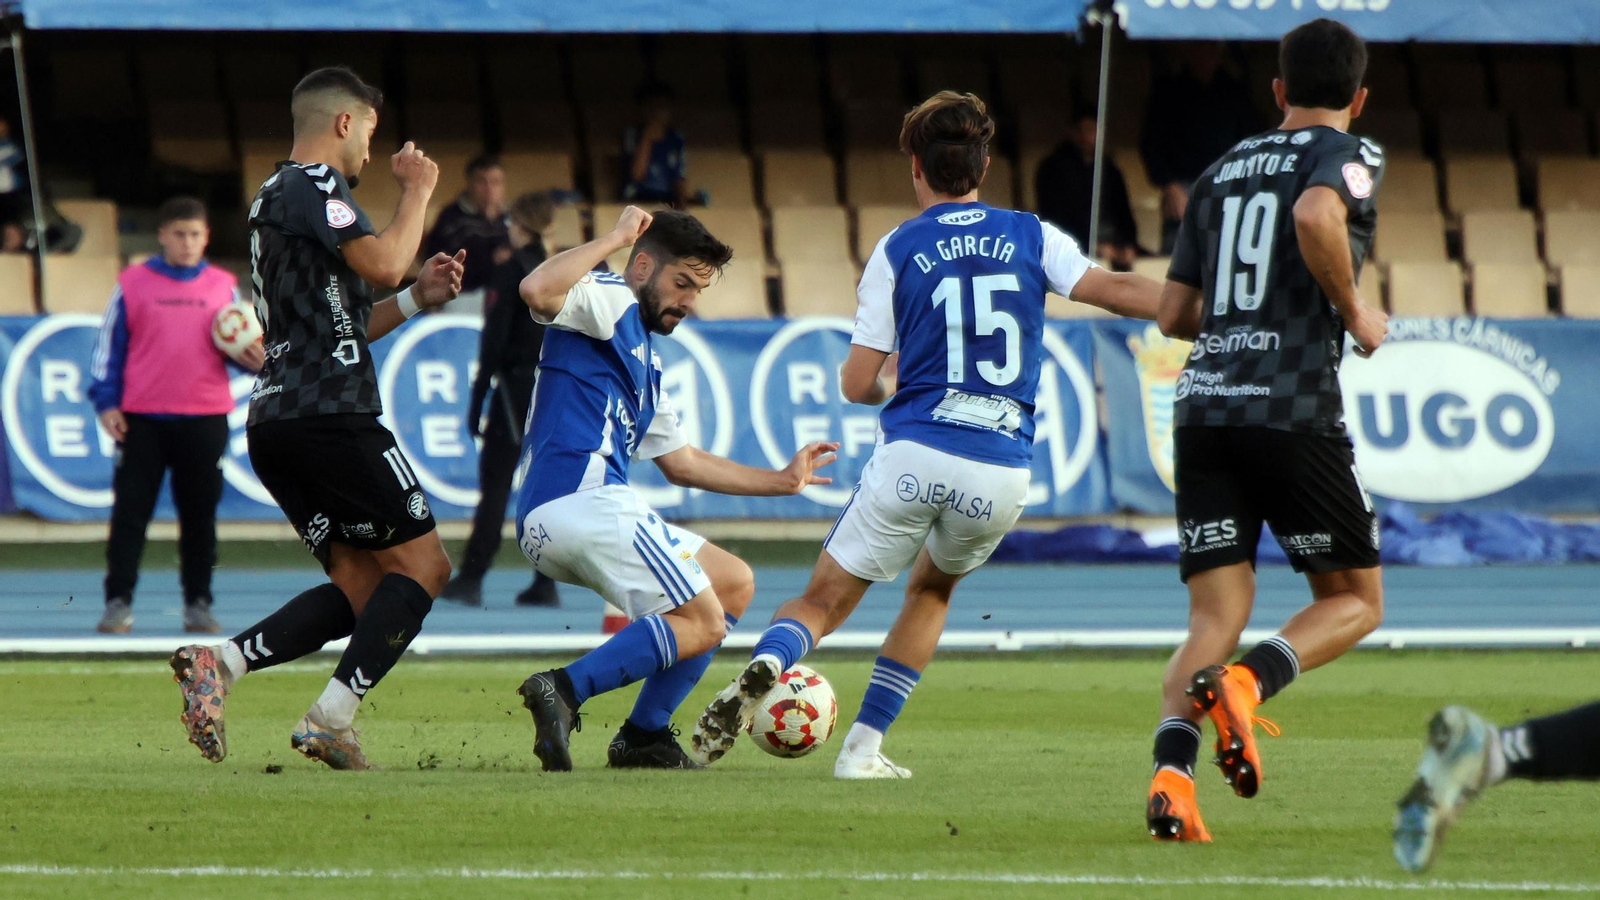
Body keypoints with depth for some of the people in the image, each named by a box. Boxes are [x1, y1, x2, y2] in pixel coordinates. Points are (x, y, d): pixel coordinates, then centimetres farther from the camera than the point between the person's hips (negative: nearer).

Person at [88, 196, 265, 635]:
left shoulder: (224, 287, 10)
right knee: (129, 513, -3)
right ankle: (118, 603, 1)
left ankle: (198, 604, 10)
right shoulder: (132, 284, 4)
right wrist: (106, 402, -3)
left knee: (200, 517, 4)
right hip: (142, 418, -1)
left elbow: (240, 347, 16)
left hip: (205, 418, 2)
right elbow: (109, 346, 5)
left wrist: (252, 357, -6)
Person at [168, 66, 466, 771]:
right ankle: (331, 719, -14)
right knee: (422, 563, -5)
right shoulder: (314, 186, -5)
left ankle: (221, 662, -9)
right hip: (330, 416, -10)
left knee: (359, 590, 7)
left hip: (275, 421, 10)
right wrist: (417, 191, -2)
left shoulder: (275, 197, 26)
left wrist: (417, 298, 20)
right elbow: (381, 263, -19)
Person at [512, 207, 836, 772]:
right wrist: (614, 239, -14)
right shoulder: (608, 301, 0)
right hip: (581, 496, -10)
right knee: (702, 623, -12)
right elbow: (537, 290, -23)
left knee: (734, 583, 19)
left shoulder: (647, 360, 29)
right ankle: (565, 691, -23)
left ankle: (645, 738, 11)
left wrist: (781, 481, 35)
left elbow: (682, 463, 36)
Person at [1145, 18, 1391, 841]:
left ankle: (1171, 771, -20)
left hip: (1204, 407, 5)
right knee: (1355, 599, 10)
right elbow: (1316, 216, -22)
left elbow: (1174, 314, 19)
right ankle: (1247, 681, -19)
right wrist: (1354, 314, -8)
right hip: (1295, 410, -5)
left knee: (1216, 615, 4)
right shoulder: (1350, 155, 2)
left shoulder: (1223, 171, 19)